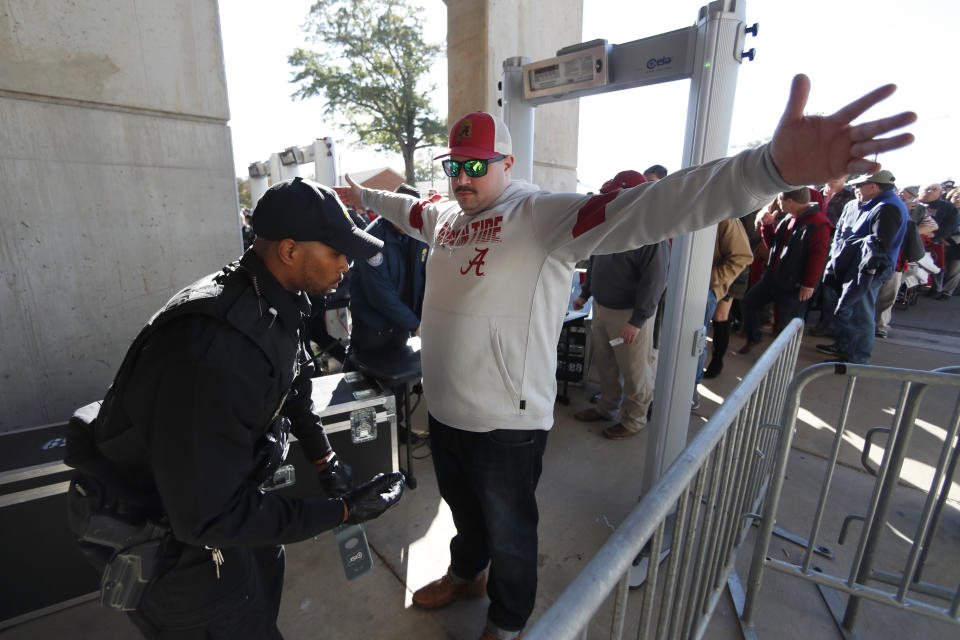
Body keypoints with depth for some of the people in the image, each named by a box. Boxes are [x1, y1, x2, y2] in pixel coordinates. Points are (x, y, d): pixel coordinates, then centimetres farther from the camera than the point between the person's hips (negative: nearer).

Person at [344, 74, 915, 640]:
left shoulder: (543, 215, -19)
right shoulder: (445, 215, 6)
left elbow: (640, 211, -34)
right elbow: (405, 209, 30)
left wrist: (771, 168, -47)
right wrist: (363, 194, 44)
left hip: (505, 425, -7)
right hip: (444, 412, 8)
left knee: (509, 533, 20)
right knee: (464, 510, 32)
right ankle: (466, 575, 62)